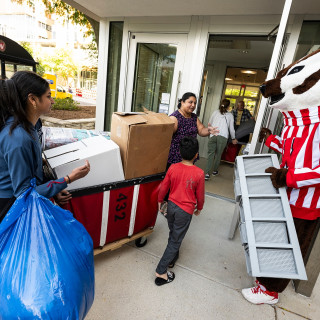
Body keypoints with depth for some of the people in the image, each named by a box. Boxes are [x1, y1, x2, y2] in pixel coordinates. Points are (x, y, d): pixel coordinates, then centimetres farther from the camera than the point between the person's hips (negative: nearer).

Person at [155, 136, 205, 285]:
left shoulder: (173, 168, -11)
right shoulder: (199, 173, -20)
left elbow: (164, 187, -1)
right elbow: (200, 195, -8)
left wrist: (160, 201, 17)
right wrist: (199, 208, 11)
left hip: (172, 205, 4)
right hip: (185, 211, -4)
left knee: (173, 234, 26)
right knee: (176, 240, 9)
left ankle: (172, 259, 48)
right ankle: (161, 271, 16)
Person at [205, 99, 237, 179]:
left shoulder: (215, 112, 16)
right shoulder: (230, 115, 13)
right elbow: (231, 128, 14)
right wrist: (233, 139, 27)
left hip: (212, 135, 1)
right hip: (223, 137, -1)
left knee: (210, 154, 0)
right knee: (218, 154, 11)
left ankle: (207, 173, -7)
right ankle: (215, 171, 25)